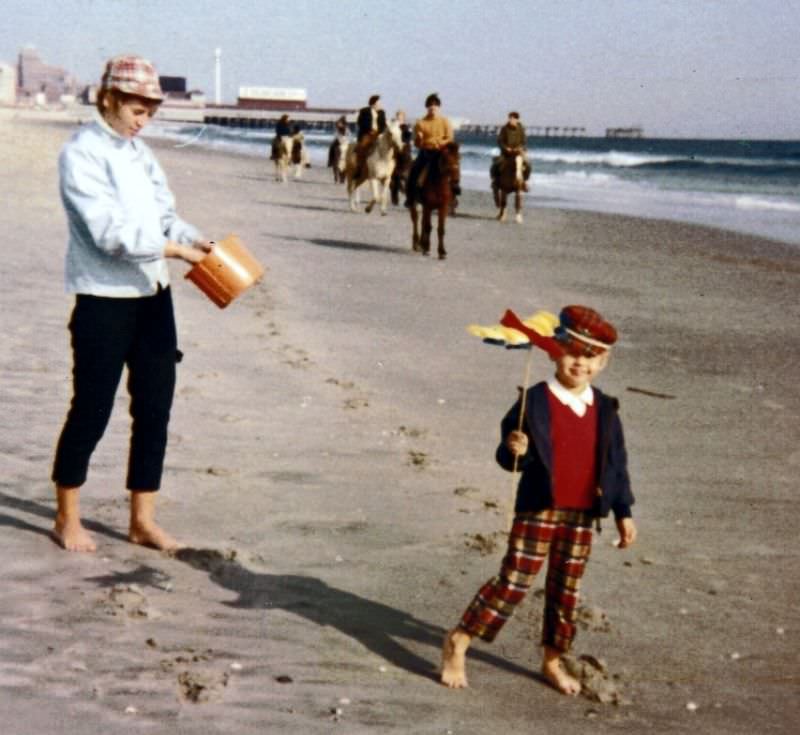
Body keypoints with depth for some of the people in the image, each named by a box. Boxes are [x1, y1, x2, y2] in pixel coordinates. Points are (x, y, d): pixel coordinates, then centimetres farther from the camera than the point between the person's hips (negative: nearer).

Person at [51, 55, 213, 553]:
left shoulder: (139, 152, 11)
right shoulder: (81, 154, -11)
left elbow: (165, 214, 12)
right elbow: (108, 232, -20)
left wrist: (198, 242, -6)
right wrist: (172, 248, -21)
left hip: (153, 296, 7)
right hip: (105, 301, -7)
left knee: (155, 408, 8)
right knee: (91, 410, 3)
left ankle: (143, 519, 19)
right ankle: (67, 518, 20)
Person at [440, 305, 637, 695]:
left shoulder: (605, 410, 6)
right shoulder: (534, 402, -7)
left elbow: (616, 464, 11)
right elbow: (508, 455, -4)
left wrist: (623, 513, 10)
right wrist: (514, 450, -28)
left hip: (582, 516, 4)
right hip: (537, 510, -4)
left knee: (566, 590, 12)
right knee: (514, 581, -6)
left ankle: (553, 661, 27)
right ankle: (458, 641, 7)